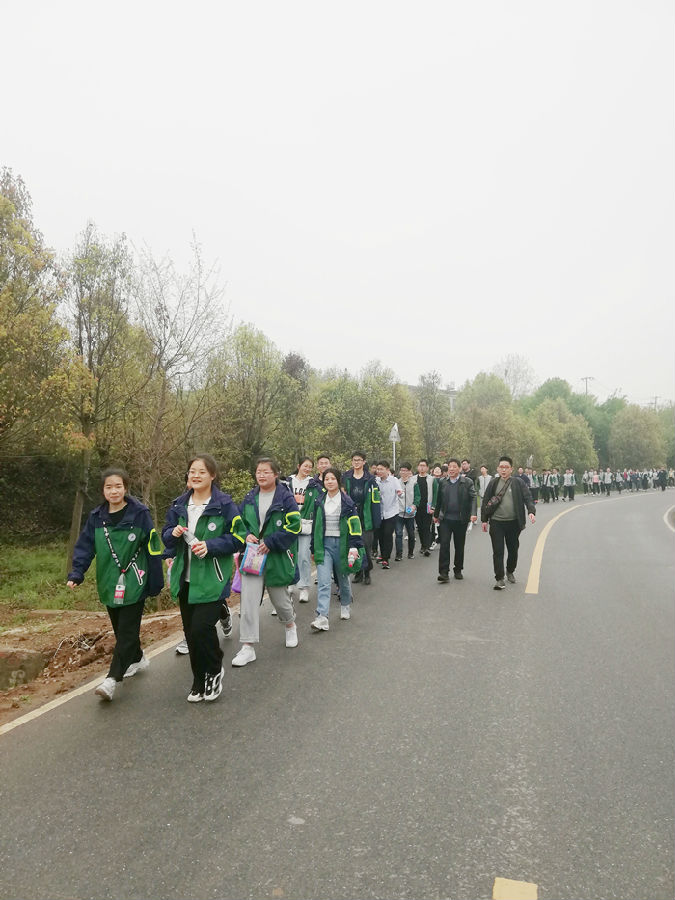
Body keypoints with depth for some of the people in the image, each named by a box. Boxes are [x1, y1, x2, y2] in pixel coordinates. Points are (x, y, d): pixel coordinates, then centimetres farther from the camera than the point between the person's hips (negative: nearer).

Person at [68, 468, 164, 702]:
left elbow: (152, 548, -8)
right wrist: (76, 573, -12)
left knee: (127, 631, -5)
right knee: (120, 628, 17)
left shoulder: (140, 514, -10)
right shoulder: (96, 517, 4)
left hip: (134, 585, -5)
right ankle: (138, 659, 38)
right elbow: (85, 546, 3)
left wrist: (156, 582, -7)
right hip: (109, 585, 5)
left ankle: (112, 679, -4)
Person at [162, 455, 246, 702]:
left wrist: (210, 546, -20)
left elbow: (238, 538, -8)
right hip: (186, 579, 5)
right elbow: (166, 537, 14)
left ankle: (215, 671, 15)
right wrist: (173, 533, -8)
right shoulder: (179, 505, 8)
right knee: (190, 632, 11)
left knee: (201, 628, -14)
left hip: (212, 579, -5)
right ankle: (200, 682, 30)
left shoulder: (224, 505, -8)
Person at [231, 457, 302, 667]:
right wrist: (247, 535, -6)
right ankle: (248, 647, 3)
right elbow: (240, 522, 16)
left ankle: (290, 625, 46)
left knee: (279, 597, 14)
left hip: (277, 557, -3)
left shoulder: (285, 497, -8)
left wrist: (270, 542, -18)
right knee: (248, 599, -5)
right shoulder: (250, 498, 7)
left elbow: (294, 526, -13)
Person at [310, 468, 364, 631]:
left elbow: (354, 524, -9)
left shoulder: (347, 501, -3)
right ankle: (322, 618, -17)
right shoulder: (319, 501, 7)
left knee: (343, 578, 15)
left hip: (341, 543, -2)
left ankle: (345, 606, 42)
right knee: (324, 582, -10)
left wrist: (355, 546, -17)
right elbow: (315, 525, 13)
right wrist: (313, 548, 13)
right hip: (324, 544, 2)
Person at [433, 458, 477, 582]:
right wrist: (436, 515, 20)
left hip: (461, 520, -1)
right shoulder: (443, 482, 7)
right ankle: (444, 572, -4)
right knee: (444, 544, -7)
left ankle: (458, 570, 26)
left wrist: (473, 513, -22)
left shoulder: (467, 482, -2)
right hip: (445, 519, 1)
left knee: (459, 546, 10)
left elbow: (473, 498, -9)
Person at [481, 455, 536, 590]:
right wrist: (484, 520, 4)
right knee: (498, 551, -2)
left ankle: (510, 571, 38)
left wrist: (531, 511, -22)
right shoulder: (493, 483, 3)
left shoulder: (518, 483, 0)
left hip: (513, 522, 1)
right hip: (496, 522, -1)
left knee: (513, 550, 14)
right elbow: (486, 502, 6)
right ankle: (499, 579, 4)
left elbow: (527, 498, -4)